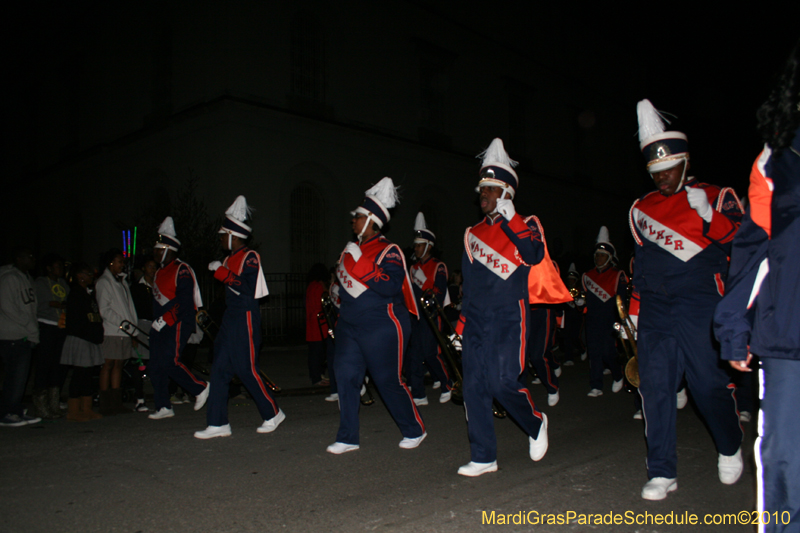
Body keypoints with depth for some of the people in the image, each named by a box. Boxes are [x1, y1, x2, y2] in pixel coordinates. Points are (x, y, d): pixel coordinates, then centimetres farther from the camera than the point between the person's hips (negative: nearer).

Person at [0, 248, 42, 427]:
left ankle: (17, 411, 17)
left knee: (20, 375, 10)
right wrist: (31, 327, -11)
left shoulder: (26, 278, 19)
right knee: (15, 376, -7)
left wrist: (33, 331, 10)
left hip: (24, 337, 8)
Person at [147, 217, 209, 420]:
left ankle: (200, 388, 1)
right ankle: (164, 407, 13)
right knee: (156, 366, 5)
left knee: (170, 362, -17)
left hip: (179, 323, -9)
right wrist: (155, 321, 13)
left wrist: (164, 320, -20)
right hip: (160, 326, 9)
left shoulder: (182, 270, -11)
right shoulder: (160, 272, 18)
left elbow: (184, 302, -18)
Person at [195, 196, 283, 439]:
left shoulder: (250, 257, -11)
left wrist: (222, 272, -19)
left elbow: (248, 291, -22)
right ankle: (218, 424, 12)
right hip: (230, 320, 9)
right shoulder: (230, 259, 15)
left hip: (245, 321, -9)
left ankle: (273, 414, 14)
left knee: (247, 371, -4)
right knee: (219, 369, 6)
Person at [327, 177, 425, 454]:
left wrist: (360, 264, -28)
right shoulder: (352, 249, 12)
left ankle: (414, 431, 22)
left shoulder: (388, 251, -12)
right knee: (345, 376, 1)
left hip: (382, 329, -7)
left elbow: (391, 287, -27)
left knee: (389, 381, 1)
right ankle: (348, 438, 12)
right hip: (350, 326, 7)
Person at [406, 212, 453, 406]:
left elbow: (440, 295, -9)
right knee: (413, 355, 1)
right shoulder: (414, 268, 16)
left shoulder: (438, 267, -3)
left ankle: (447, 384, 18)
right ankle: (418, 396, 8)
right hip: (416, 316, 6)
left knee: (431, 354, -6)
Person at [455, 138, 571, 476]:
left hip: (509, 319, -5)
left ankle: (536, 423, 19)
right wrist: (462, 320, 17)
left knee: (503, 383, -13)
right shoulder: (473, 234, 16)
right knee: (474, 388, 1)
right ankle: (483, 458, 12)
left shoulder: (525, 226, 3)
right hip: (476, 322, 5)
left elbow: (534, 256, -19)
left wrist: (509, 220, -20)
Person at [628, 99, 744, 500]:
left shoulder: (714, 197, 4)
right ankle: (662, 472, 6)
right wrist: (635, 308, 20)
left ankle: (731, 448, 32)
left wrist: (706, 213, -24)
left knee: (710, 384, 2)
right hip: (655, 313, 4)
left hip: (699, 310, -3)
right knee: (654, 386, -3)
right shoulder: (641, 210, 16)